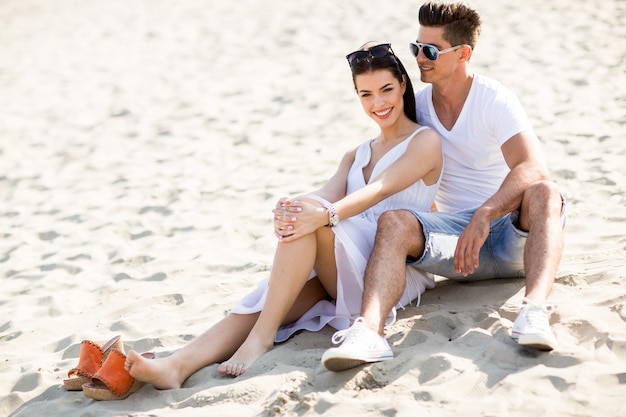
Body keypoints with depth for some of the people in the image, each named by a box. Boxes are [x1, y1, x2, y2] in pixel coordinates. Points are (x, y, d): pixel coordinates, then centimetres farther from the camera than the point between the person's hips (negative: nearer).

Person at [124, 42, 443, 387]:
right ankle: (177, 365, -45)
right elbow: (327, 196, 4)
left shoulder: (425, 141, 5)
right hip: (338, 276, 5)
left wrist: (326, 214, -34)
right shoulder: (356, 156, 25)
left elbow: (379, 190, -15)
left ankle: (261, 337, -34)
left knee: (310, 222, -30)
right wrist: (292, 209, -21)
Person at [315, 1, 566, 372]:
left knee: (544, 192, -34)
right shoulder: (417, 105, 7)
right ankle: (369, 330, -48)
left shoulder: (495, 100, -9)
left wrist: (483, 216, -40)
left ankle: (535, 310, -52)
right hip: (457, 232, 3)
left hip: (513, 232, -3)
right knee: (394, 222, -26)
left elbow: (533, 168, -25)